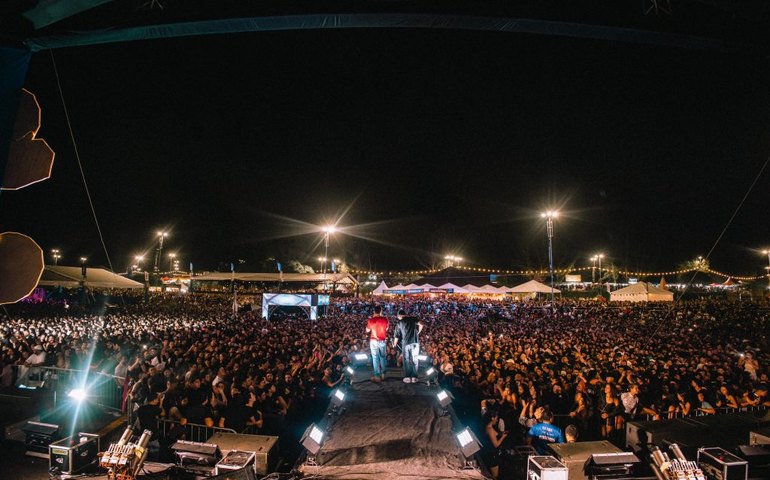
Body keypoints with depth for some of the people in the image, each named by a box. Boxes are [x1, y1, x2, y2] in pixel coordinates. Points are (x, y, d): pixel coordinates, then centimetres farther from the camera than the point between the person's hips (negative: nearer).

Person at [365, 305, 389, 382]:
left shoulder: (371, 320, -10)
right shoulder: (385, 319, -5)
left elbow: (367, 330, 2)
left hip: (374, 341, -2)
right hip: (383, 340, 2)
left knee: (375, 358, 1)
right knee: (383, 357, 16)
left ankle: (377, 376, 0)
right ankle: (383, 374, 21)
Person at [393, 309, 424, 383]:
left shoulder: (399, 323, 7)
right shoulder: (413, 318, 9)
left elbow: (397, 336, 8)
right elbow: (421, 324, -4)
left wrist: (394, 344, 25)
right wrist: (418, 332, 13)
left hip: (406, 342, -1)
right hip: (415, 342, 1)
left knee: (406, 360, 9)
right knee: (414, 360, 7)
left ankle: (407, 377, 7)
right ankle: (414, 377, 6)